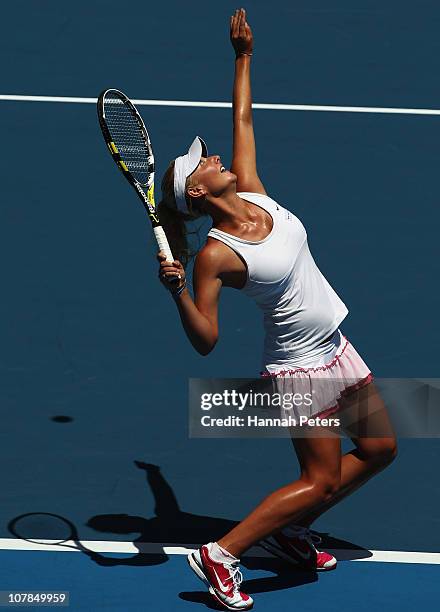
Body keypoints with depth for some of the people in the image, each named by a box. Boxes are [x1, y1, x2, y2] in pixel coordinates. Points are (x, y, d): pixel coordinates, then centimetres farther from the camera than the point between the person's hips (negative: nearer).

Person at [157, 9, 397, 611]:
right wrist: (177, 291, -38)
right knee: (321, 480, -4)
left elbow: (242, 119, 10)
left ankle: (291, 529, 28)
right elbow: (206, 341, -23)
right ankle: (222, 554, 6)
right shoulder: (213, 255, -21)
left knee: (380, 449, 15)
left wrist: (244, 54, 12)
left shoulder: (251, 193, -3)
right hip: (301, 366, -8)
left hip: (336, 348, 8)